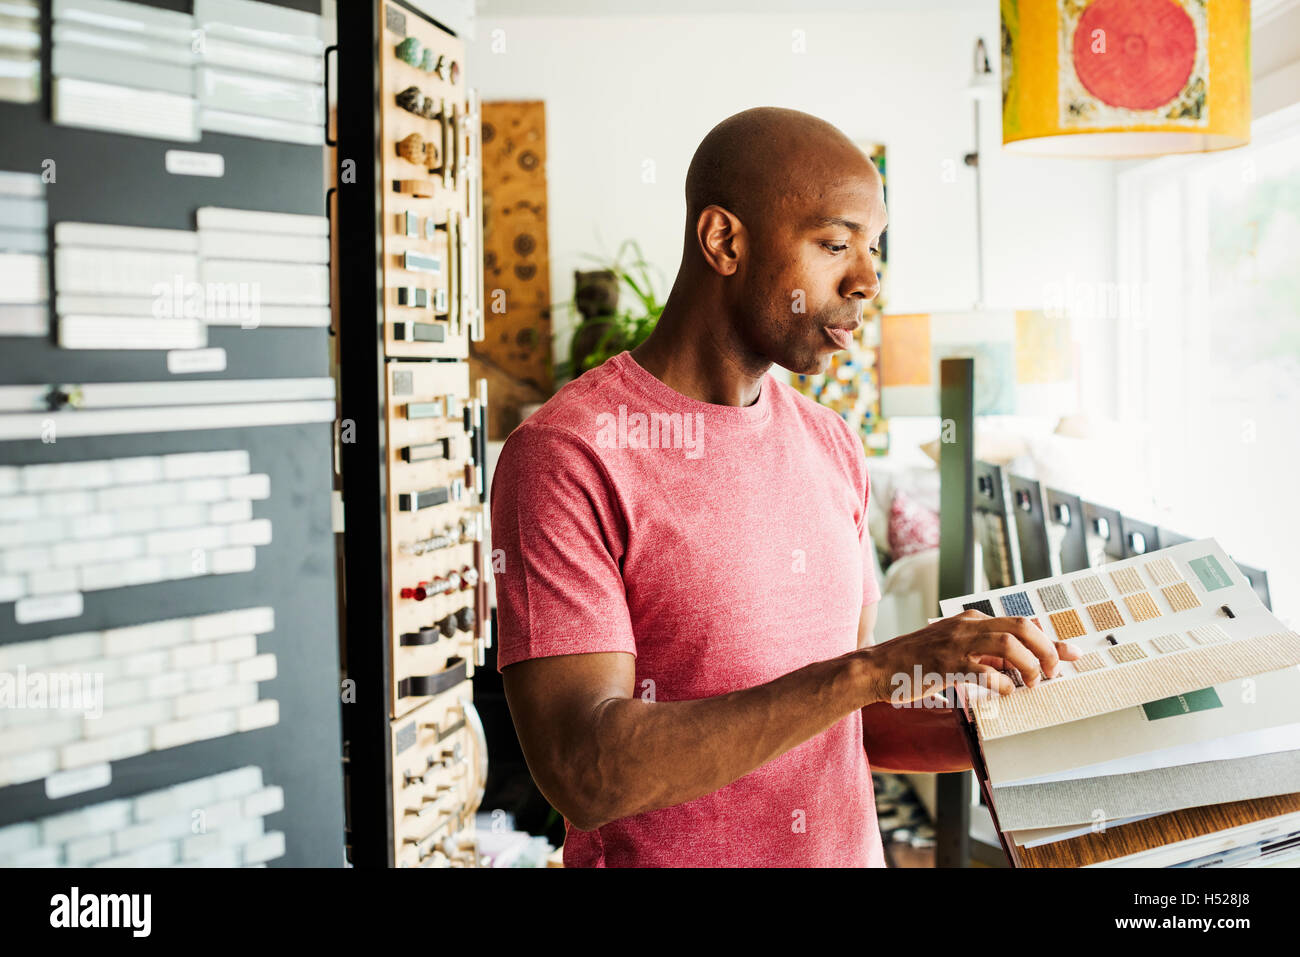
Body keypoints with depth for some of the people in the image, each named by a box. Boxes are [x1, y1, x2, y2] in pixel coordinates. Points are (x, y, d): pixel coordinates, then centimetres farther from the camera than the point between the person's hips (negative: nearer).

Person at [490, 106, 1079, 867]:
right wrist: (875, 666, -29)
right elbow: (586, 773, -26)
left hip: (851, 847, 6)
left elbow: (845, 717, 9)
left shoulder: (833, 449, 3)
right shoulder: (567, 456, -19)